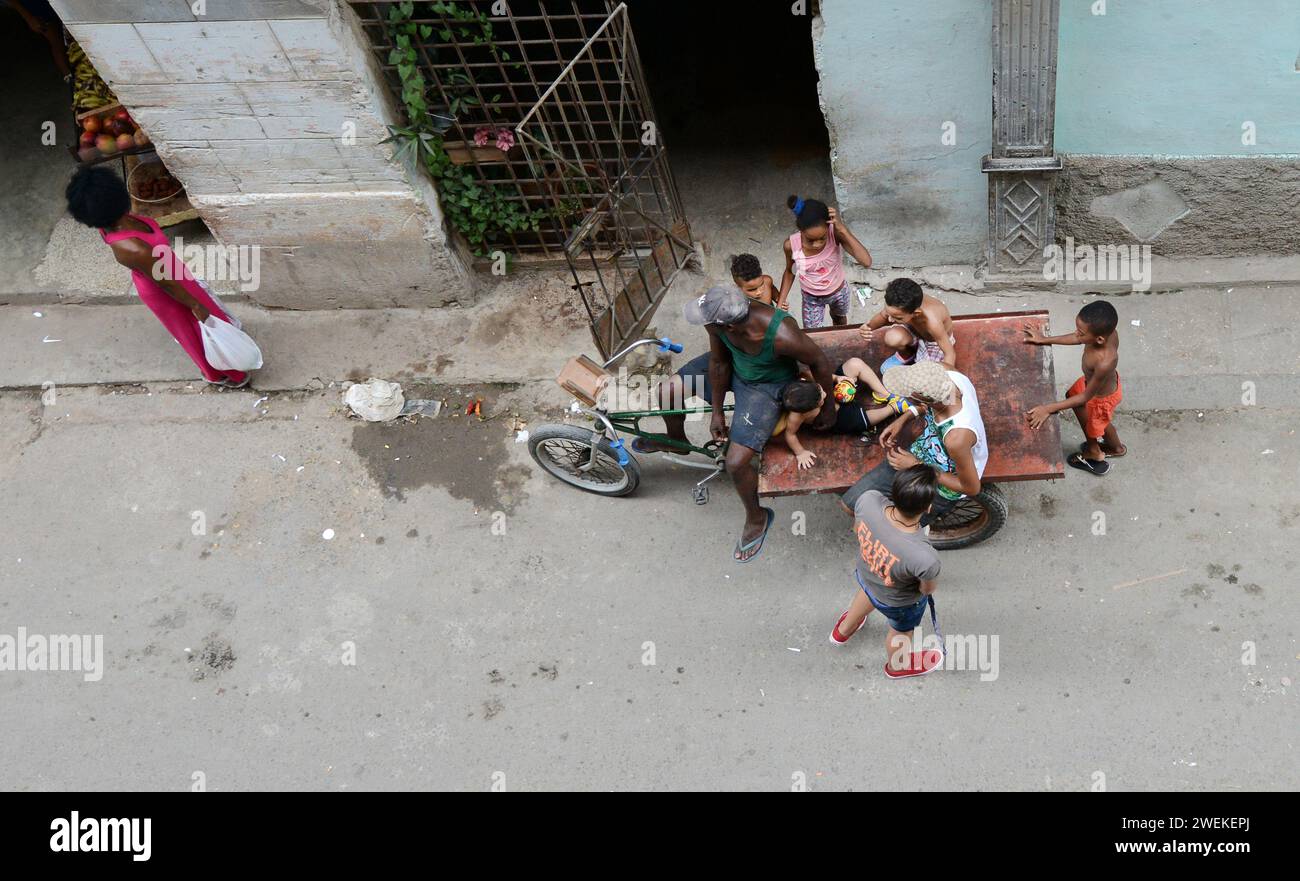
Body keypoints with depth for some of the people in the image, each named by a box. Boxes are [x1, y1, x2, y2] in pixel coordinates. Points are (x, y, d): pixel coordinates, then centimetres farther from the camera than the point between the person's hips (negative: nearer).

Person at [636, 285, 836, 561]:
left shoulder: (782, 335, -44)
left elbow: (819, 360, -24)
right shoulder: (720, 316, -30)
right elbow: (719, 363, -12)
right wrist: (717, 412, -2)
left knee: (736, 463, -13)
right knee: (666, 391, 7)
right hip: (732, 365, 5)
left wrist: (828, 407, -10)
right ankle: (675, 441, 43)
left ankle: (756, 517, 20)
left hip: (766, 385, -5)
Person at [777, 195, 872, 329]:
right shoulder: (791, 245, -33)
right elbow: (789, 271, -9)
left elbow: (866, 262, -43)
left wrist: (843, 230, -49)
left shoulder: (835, 233, -36)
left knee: (839, 319, 32)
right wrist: (780, 302, -14)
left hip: (838, 291, 1)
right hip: (811, 298, -1)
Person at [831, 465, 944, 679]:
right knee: (901, 632, 33)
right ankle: (896, 665, 67)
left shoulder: (868, 500, -37)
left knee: (868, 594, 41)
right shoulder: (924, 558, -46)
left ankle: (843, 631, 71)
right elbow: (928, 589, -21)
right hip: (899, 602, -4)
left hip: (864, 573, 4)